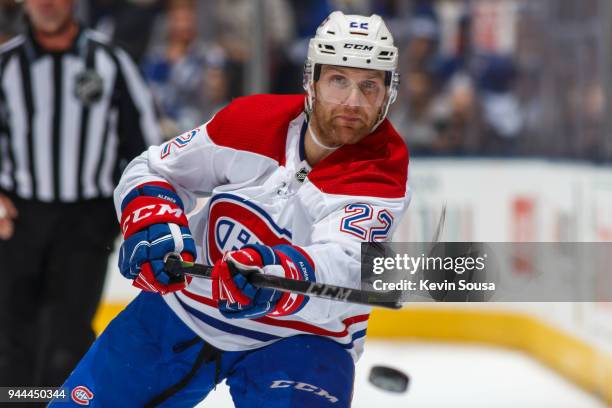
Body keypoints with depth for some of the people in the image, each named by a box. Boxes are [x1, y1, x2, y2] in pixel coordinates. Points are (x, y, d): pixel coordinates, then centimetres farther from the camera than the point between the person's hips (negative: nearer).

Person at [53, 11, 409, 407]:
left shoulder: (383, 170, -21)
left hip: (300, 337, -3)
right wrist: (152, 222, -23)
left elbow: (342, 267, -36)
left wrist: (275, 274, -57)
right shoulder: (250, 120, -12)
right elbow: (151, 170, -1)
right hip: (185, 308, 3)